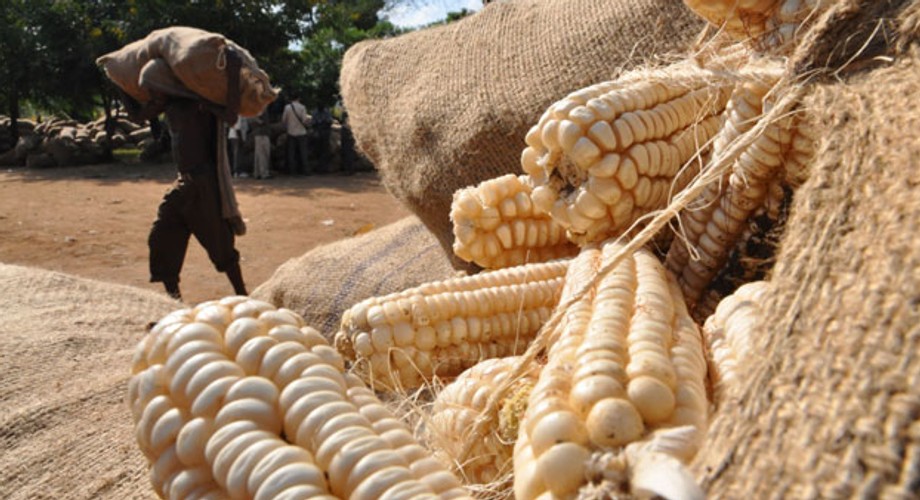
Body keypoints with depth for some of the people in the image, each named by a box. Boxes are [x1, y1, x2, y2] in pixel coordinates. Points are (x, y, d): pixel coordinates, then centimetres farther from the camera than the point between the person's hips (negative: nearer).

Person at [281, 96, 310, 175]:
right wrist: (308, 123, 8)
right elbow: (305, 120, -13)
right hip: (301, 132, -2)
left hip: (291, 133, 2)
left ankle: (292, 170, 6)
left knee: (291, 153, 7)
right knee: (303, 152, 4)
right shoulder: (302, 107, -8)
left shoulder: (287, 107, -2)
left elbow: (283, 120, 1)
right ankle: (305, 170, 2)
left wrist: (285, 127, 19)